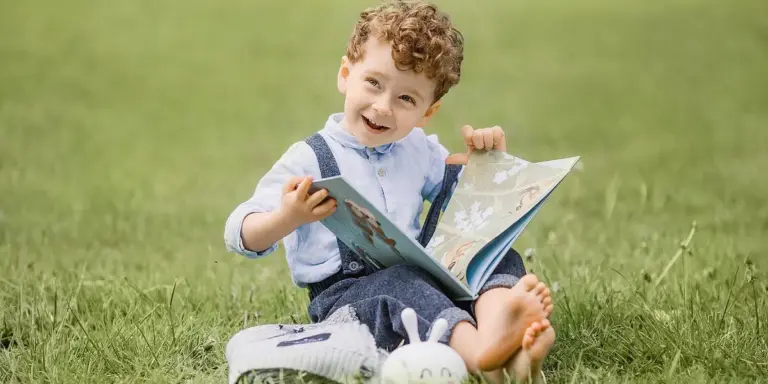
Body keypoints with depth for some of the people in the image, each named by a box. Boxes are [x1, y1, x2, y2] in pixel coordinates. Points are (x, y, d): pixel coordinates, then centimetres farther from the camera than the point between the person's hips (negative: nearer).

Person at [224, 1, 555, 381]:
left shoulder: (420, 150, 15)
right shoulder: (310, 160, -4)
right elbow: (239, 235, -10)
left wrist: (489, 157, 8)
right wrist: (286, 219, -33)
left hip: (418, 275, 6)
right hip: (342, 293, -6)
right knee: (402, 283, -36)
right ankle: (477, 348, -62)